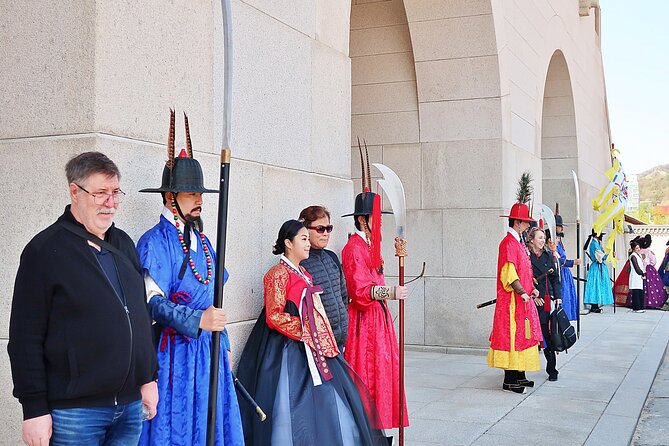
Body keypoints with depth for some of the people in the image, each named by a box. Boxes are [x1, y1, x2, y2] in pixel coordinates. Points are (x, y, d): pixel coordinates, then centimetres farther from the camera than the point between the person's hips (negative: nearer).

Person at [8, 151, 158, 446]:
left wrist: (148, 378, 14)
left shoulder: (124, 244, 11)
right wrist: (34, 409, -12)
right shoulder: (45, 249, -8)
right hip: (73, 411, -6)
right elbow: (25, 338, -10)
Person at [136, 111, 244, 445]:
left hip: (209, 351, 7)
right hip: (175, 351, -7)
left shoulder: (201, 242, 13)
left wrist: (223, 343, 18)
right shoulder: (154, 242, -10)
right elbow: (153, 302, -18)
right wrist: (198, 320, -29)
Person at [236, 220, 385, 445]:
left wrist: (323, 336, 13)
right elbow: (274, 317, -16)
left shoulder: (303, 273, 17)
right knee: (296, 408, -6)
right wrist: (306, 332, -14)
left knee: (326, 402, 6)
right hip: (290, 350, -9)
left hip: (311, 348, 9)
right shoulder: (278, 273, -10)